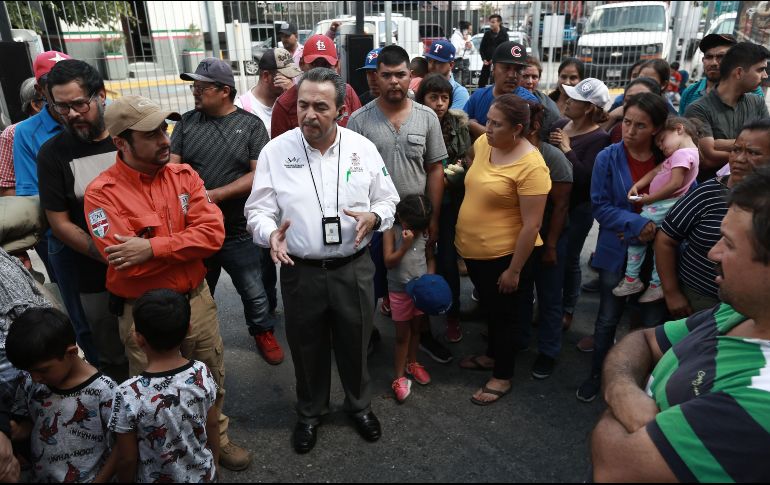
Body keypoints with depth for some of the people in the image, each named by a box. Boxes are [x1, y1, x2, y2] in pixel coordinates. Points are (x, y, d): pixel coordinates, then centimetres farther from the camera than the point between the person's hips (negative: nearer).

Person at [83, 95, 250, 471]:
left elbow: (212, 233, -14)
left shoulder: (183, 175, -2)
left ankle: (217, 438, 46)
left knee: (211, 382, 21)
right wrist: (183, 244, -15)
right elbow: (127, 263, -23)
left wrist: (152, 247, -22)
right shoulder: (102, 194, -15)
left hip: (198, 299, 4)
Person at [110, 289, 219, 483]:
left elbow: (126, 459, -16)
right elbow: (212, 426, -6)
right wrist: (213, 467, 11)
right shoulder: (202, 373, -20)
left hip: (156, 479, -2)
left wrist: (126, 480, 4)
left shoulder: (129, 395, -29)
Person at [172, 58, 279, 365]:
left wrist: (216, 195, -19)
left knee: (253, 292, 11)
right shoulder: (186, 123, 4)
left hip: (238, 232, -2)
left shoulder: (251, 125, -4)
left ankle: (263, 332, 37)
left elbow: (260, 174, -12)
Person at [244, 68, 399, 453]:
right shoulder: (276, 151, -6)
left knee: (354, 344, 18)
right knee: (307, 348, 18)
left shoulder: (363, 148, -3)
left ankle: (359, 405, 46)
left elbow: (388, 201, 5)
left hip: (353, 269, 1)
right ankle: (310, 413, 44)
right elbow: (258, 209, -3)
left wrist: (374, 217, -17)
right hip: (301, 272, 0)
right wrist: (270, 233, -25)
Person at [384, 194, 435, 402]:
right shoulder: (391, 232, -12)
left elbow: (430, 258, 5)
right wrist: (405, 246, -26)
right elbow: (388, 262, -16)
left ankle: (412, 363, 40)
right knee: (402, 335, 4)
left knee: (416, 329, 19)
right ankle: (399, 377, 14)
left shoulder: (424, 232, -3)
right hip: (400, 291, -4)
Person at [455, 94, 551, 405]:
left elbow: (531, 224, -22)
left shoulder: (530, 166, -23)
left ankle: (503, 376, 31)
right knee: (490, 308, 25)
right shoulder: (483, 144, -1)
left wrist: (514, 270, -19)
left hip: (505, 255, -7)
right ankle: (493, 355, 47)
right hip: (473, 250, 7)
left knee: (504, 314, 12)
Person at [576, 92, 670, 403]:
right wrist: (637, 224, -22)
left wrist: (658, 229, -19)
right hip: (617, 252, 0)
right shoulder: (608, 157, -9)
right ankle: (597, 375, 33)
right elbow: (600, 205, -11)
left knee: (654, 322, 11)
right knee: (608, 319, 13)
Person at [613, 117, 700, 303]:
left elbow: (675, 184, -24)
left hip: (663, 206, -10)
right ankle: (656, 285, 23)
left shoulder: (682, 154, -15)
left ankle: (632, 279, 2)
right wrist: (636, 186, 3)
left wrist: (649, 199, -17)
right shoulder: (683, 153, 17)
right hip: (662, 205, 10)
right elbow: (656, 171, 14)